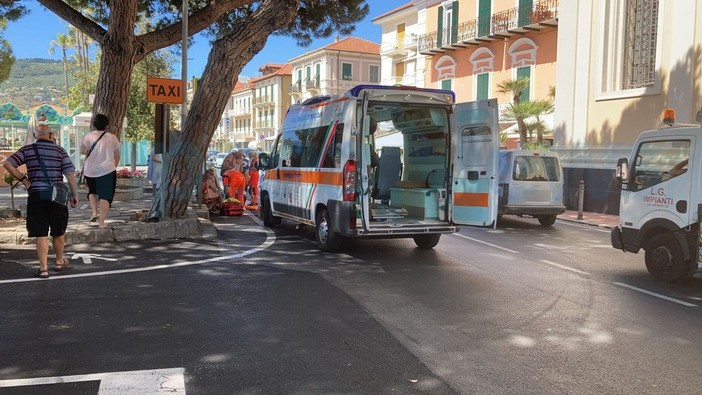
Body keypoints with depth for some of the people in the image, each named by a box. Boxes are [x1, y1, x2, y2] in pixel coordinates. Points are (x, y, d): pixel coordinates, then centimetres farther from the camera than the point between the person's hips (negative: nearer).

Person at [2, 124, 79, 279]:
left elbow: (7, 163, -5)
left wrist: (23, 179, 0)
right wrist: (74, 195, 1)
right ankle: (60, 262, 30)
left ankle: (43, 268, 1)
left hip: (35, 196, 0)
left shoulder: (27, 150, 4)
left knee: (41, 234, 3)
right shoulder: (60, 150, 1)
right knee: (58, 232, 14)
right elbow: (70, 174, -5)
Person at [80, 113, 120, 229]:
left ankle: (94, 212, 10)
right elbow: (117, 156, 5)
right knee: (105, 195, 0)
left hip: (90, 170, 1)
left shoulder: (89, 136, -2)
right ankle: (101, 221, -4)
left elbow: (83, 150, -6)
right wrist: (114, 167, 18)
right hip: (107, 170, -1)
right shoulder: (112, 137, 2)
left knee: (92, 191, 25)